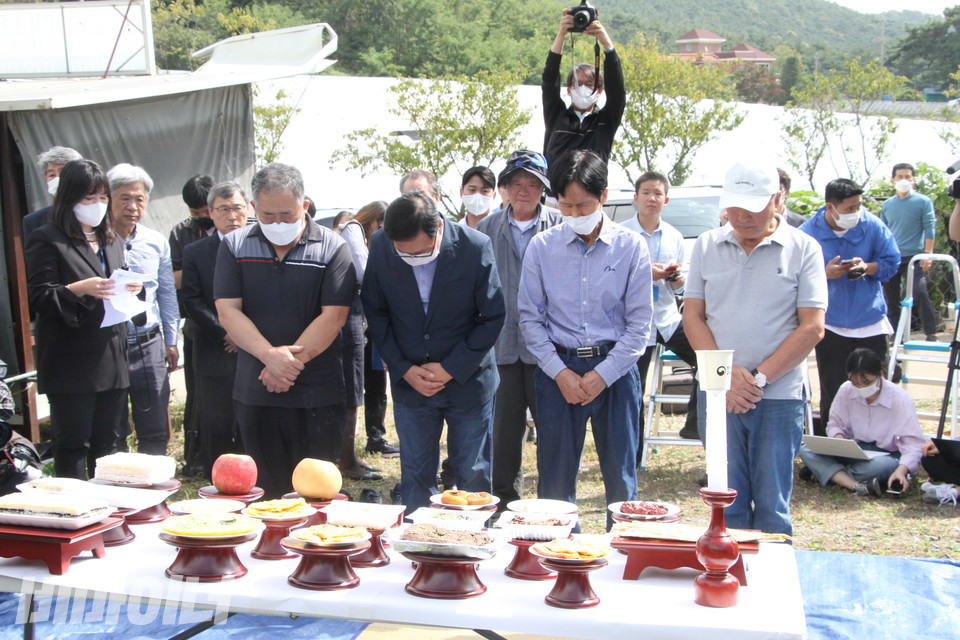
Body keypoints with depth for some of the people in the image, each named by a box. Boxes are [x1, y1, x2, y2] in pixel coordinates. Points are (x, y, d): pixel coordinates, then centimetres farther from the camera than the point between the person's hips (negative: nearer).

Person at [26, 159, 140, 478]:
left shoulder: (111, 241, 20)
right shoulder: (47, 239, -4)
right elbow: (39, 298, -9)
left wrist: (131, 290, 3)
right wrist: (79, 289, -23)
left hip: (111, 363, 7)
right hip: (71, 365, -6)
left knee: (108, 444, 10)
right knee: (73, 446, -1)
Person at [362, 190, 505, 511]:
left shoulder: (476, 247, -16)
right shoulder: (380, 246, -10)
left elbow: (493, 318, -8)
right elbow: (375, 313, 1)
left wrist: (451, 369, -12)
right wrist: (404, 370, -8)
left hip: (468, 377, -1)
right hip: (408, 380, 2)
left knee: (474, 475, 8)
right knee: (414, 476, 9)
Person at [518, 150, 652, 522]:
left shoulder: (630, 247, -1)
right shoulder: (541, 247, 1)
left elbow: (639, 323, -1)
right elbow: (530, 317, 3)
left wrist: (602, 374, -9)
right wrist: (560, 372, -7)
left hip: (614, 371, -1)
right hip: (558, 369, 1)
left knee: (621, 477, 5)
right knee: (555, 476, 6)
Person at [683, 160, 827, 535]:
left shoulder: (803, 249, 0)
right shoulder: (707, 246, 8)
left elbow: (812, 327, -5)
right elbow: (692, 316, 5)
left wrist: (759, 378, -11)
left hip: (779, 396, -2)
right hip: (718, 392, 2)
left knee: (772, 510, 2)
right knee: (727, 504, 7)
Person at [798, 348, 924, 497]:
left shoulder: (900, 399, -17)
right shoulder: (845, 391, -7)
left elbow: (913, 442, -20)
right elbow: (835, 424, 7)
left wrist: (901, 470, -39)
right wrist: (839, 438, -19)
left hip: (886, 454, -4)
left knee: (885, 465, -42)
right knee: (806, 449, -21)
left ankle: (825, 472, -20)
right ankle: (857, 486, -40)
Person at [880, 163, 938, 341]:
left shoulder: (923, 202, 1)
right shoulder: (887, 205, 12)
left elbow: (930, 229, -4)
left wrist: (927, 254, -12)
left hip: (914, 257, -4)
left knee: (920, 294, -15)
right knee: (891, 298, 5)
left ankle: (931, 334, -8)